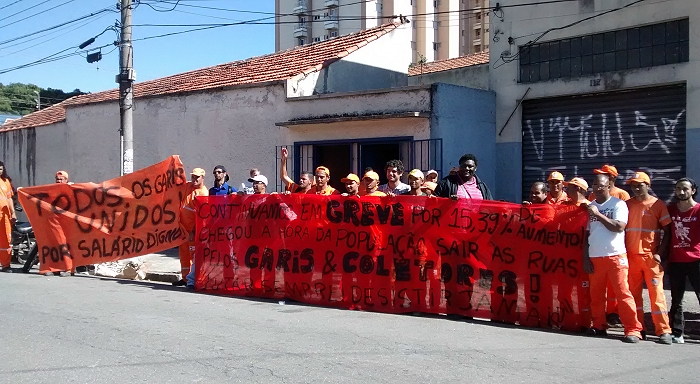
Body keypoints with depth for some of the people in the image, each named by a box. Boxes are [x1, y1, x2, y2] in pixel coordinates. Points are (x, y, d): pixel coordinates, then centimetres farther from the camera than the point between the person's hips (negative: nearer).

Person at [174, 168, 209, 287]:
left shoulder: (204, 193, -13)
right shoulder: (187, 186, 6)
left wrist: (193, 232, -18)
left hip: (194, 228, -7)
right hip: (182, 225, 7)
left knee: (193, 253, -6)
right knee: (183, 252, 12)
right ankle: (185, 277, 20)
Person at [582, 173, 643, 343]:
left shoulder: (618, 204, -1)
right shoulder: (590, 206, 11)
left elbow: (619, 227, -14)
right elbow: (586, 234, 12)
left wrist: (598, 215, -13)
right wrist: (585, 258, 7)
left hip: (616, 256, -4)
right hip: (595, 257, 4)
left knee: (623, 293, -7)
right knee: (596, 294, 7)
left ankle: (633, 330, -4)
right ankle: (599, 326, 19)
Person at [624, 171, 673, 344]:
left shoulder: (657, 204, -1)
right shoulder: (627, 205, 8)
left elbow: (667, 231, 0)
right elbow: (620, 228, 11)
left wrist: (660, 253, -9)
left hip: (651, 257, -3)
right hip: (630, 257, 4)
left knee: (656, 293, -3)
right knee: (634, 293, 7)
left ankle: (664, 331, 1)